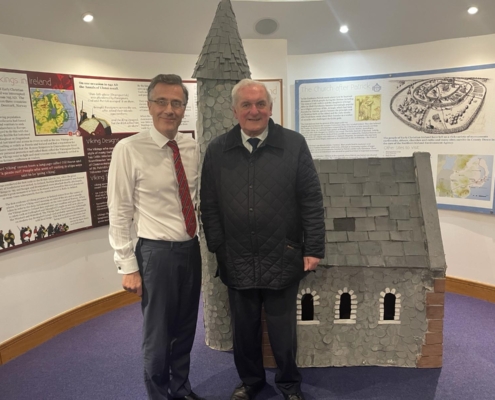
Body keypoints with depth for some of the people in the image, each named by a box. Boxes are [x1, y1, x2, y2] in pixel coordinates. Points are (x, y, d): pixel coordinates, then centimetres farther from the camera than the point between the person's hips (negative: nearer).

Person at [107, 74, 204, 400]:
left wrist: (205, 242, 10)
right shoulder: (129, 150, -12)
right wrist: (128, 266, -10)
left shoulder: (193, 148, 2)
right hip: (157, 252, -4)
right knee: (158, 334, 12)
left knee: (186, 330, 20)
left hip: (192, 249, 5)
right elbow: (120, 213, -10)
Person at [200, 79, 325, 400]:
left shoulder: (294, 144, -5)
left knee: (283, 329, 15)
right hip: (237, 261, 2)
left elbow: (312, 201, -5)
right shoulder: (217, 151, 1)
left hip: (282, 259, -1)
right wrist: (218, 248, 0)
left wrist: (313, 249, -7)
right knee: (244, 328, 18)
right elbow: (209, 206, 3)